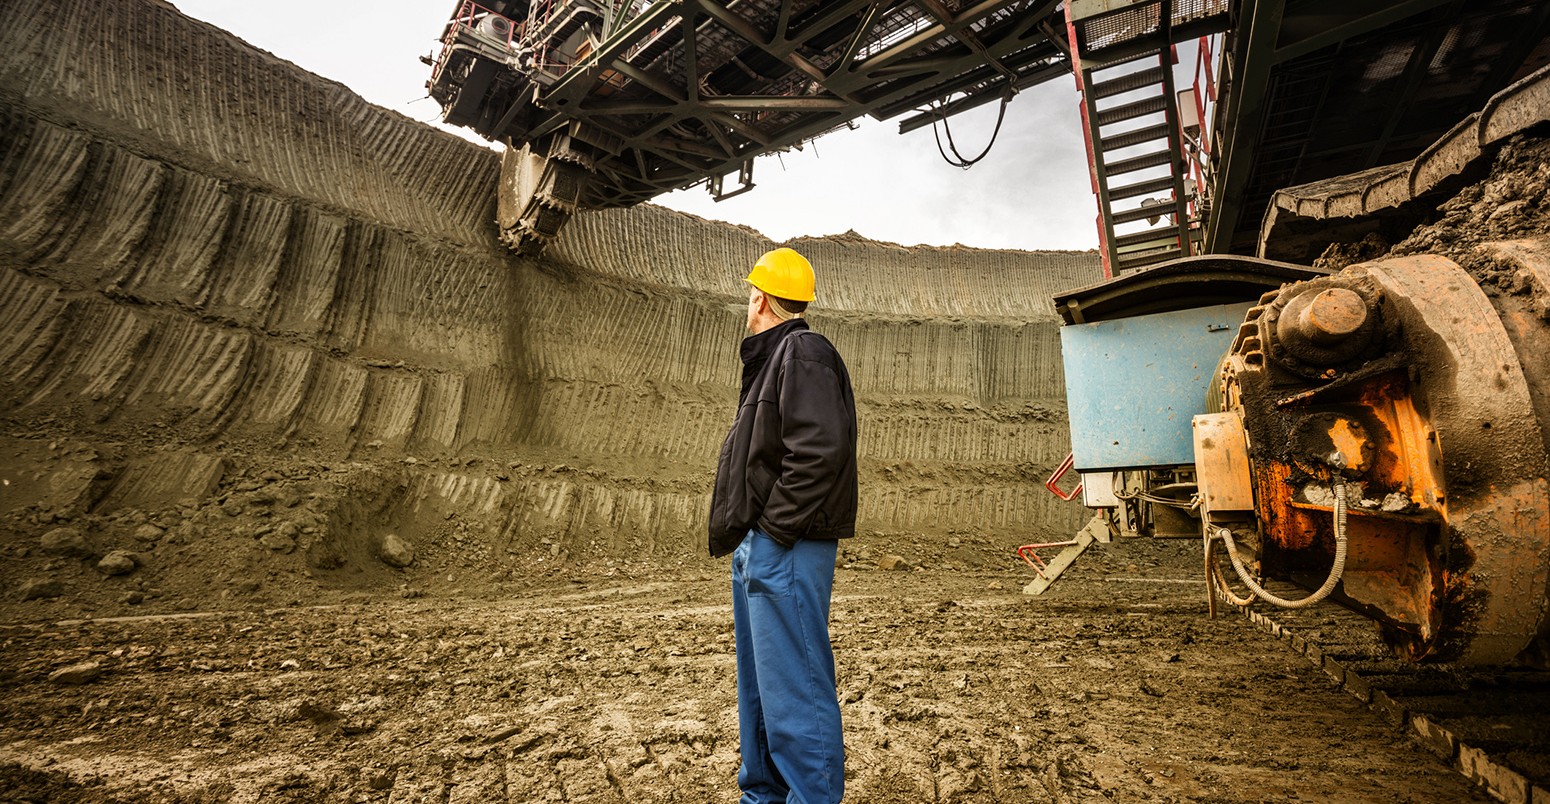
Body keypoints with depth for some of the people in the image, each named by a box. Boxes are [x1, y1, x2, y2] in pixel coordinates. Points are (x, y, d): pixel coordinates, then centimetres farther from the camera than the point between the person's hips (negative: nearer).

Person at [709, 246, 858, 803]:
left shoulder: (802, 352, -11)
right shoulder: (771, 358, 20)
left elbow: (820, 449, -26)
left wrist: (776, 528, -20)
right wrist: (741, 533, 14)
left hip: (784, 550, -11)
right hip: (756, 549, 11)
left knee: (793, 694, -3)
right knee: (759, 687, 20)